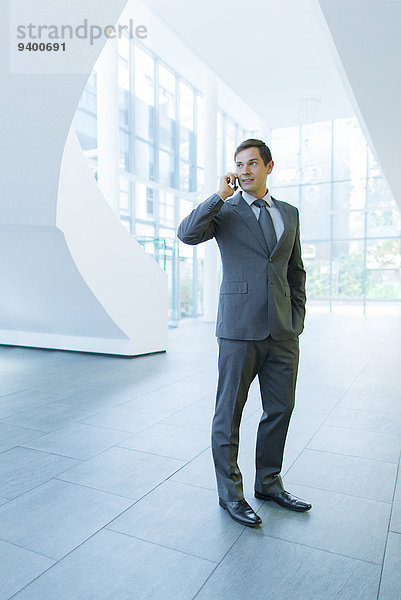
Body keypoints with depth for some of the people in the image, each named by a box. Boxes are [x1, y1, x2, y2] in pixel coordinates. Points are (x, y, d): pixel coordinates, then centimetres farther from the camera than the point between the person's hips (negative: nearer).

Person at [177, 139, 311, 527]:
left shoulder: (289, 214, 15)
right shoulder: (225, 211, 3)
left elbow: (296, 271, 19)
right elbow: (187, 234, -16)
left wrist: (297, 318, 12)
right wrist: (221, 195, -13)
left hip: (283, 333, 5)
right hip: (240, 328, -4)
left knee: (280, 410, 13)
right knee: (230, 412, 4)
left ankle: (269, 483, 33)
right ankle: (230, 493, 22)